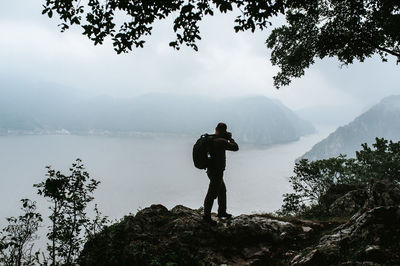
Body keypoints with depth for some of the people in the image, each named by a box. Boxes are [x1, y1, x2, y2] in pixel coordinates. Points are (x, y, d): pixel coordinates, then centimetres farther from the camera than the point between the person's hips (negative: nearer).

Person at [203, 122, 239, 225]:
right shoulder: (220, 141, -24)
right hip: (216, 172, -10)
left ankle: (222, 212, 37)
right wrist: (230, 138, -3)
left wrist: (226, 139, 12)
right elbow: (235, 147, -15)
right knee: (212, 194, 1)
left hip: (212, 170, 10)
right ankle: (207, 216, 12)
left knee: (222, 191, 23)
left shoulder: (210, 139, 4)